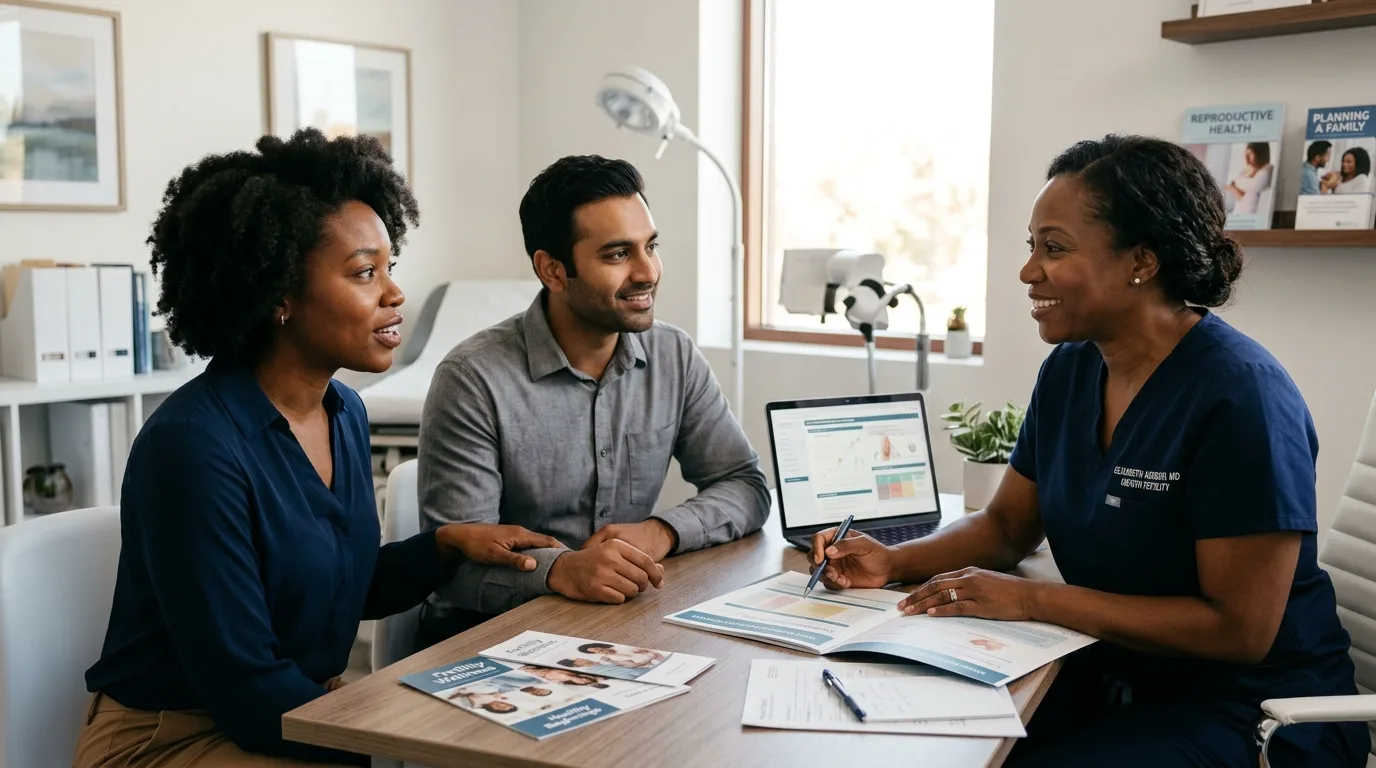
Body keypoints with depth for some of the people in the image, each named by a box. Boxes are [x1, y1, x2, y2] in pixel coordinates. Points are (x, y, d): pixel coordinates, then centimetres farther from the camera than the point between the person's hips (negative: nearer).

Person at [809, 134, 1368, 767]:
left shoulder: (1240, 396, -22)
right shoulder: (1068, 370, 1)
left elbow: (1240, 629, -22)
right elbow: (1007, 526, 12)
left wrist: (1033, 600, -22)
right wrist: (893, 561, -7)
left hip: (1251, 710, -6)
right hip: (1105, 671, 6)